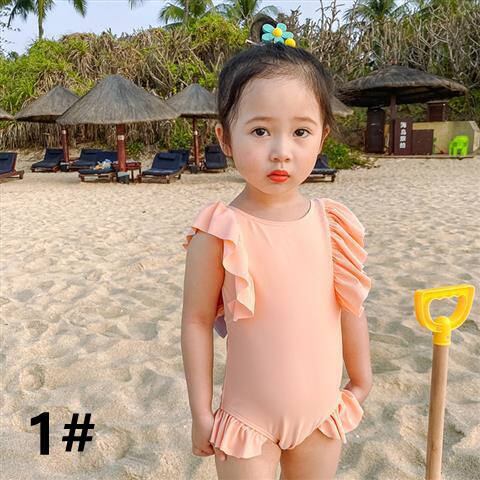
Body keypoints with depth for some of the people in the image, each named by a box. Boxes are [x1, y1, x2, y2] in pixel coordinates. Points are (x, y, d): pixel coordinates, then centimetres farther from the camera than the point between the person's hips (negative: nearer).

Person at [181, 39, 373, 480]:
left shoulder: (333, 223, -8)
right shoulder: (219, 231, -18)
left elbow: (351, 307, 2)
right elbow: (197, 321, -11)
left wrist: (361, 383, 11)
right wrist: (201, 413, -6)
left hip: (322, 412, 4)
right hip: (248, 419, -3)